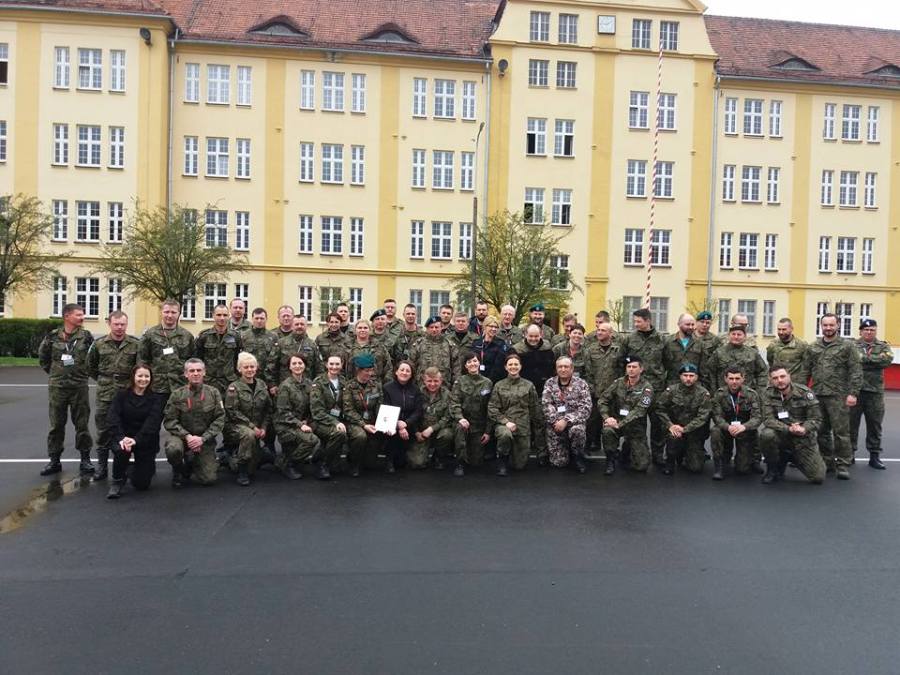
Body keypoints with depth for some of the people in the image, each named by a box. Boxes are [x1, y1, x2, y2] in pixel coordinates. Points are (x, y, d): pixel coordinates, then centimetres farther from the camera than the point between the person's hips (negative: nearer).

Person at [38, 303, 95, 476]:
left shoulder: (86, 336, -2)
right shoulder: (53, 336, 0)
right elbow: (43, 357, 14)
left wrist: (84, 371, 4)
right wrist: (54, 372, 10)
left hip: (79, 387, -1)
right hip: (57, 387, 1)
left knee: (82, 424, 4)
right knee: (56, 425, 8)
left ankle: (85, 459, 14)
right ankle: (54, 460, 18)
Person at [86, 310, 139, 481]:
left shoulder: (136, 344, -2)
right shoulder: (99, 344, 2)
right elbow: (91, 367, 15)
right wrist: (103, 380, 12)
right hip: (104, 396, 1)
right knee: (103, 432, 7)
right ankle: (102, 467, 18)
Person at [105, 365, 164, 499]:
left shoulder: (155, 399, -1)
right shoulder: (121, 395, 2)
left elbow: (152, 423, -15)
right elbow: (113, 418, -11)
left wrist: (136, 440, -31)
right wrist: (121, 437, -29)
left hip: (146, 441, 0)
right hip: (124, 436, 0)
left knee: (141, 484, -5)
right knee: (121, 450, -37)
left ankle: (148, 467, 32)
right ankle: (117, 481, -8)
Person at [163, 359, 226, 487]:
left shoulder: (213, 393, -1)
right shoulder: (177, 394, -2)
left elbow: (220, 419, -5)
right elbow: (169, 421, -6)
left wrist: (203, 438, -17)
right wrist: (187, 436, -20)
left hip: (205, 439, 1)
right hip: (182, 436, -1)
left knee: (209, 479, -8)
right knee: (173, 449, -37)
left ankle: (191, 463, 27)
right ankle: (179, 471, -1)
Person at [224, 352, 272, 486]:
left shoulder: (262, 385, 6)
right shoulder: (234, 387, -7)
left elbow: (268, 409, 9)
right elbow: (232, 411, -15)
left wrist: (263, 427, -5)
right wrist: (252, 426, -21)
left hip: (256, 429, 5)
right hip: (235, 426, -5)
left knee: (254, 463, -2)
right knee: (249, 435, -38)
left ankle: (235, 456, 33)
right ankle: (241, 470, -19)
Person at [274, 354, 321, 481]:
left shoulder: (308, 383, 7)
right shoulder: (285, 386, -9)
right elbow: (284, 412, -11)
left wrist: (306, 421, -2)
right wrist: (300, 425, -18)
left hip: (302, 423, 6)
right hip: (285, 426, -6)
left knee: (318, 444, -18)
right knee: (312, 440, -28)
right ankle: (286, 462, -5)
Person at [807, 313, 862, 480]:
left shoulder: (847, 346, 0)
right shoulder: (813, 347, 12)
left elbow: (856, 371, -5)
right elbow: (807, 370, 14)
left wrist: (853, 393, -12)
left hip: (838, 396, -4)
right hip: (817, 395, 4)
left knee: (841, 431, -3)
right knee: (822, 432, 10)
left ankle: (843, 464, 6)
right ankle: (827, 462, 22)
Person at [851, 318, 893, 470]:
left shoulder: (883, 346, 8)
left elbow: (888, 359, -12)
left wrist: (865, 358, -15)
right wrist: (875, 361, -14)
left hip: (875, 392, 1)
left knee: (874, 425, 8)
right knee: (851, 423, 5)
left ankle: (874, 456, 18)